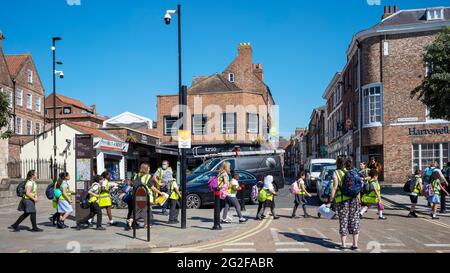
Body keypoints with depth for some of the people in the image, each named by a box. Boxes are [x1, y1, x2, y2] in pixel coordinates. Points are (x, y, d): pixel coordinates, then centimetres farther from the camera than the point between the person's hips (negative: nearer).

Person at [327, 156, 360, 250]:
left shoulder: (336, 173, -2)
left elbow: (335, 188, -9)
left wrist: (330, 202, -6)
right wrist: (358, 200, 14)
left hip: (342, 200, -4)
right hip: (354, 199, 4)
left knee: (343, 221, 4)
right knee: (354, 221, 7)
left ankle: (343, 244, 8)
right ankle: (355, 244, 8)